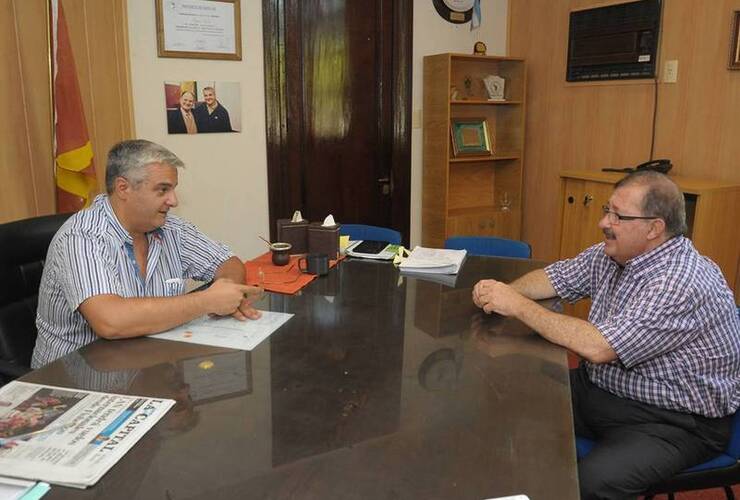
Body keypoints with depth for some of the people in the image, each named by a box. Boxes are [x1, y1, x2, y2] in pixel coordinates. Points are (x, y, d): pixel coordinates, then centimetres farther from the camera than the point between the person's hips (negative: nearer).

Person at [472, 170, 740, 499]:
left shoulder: (683, 283, -27)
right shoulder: (612, 253, 0)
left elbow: (598, 348, -33)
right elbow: (555, 277, 11)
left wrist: (518, 306, -25)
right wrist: (503, 291, -10)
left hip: (674, 422, -7)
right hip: (601, 387, 8)